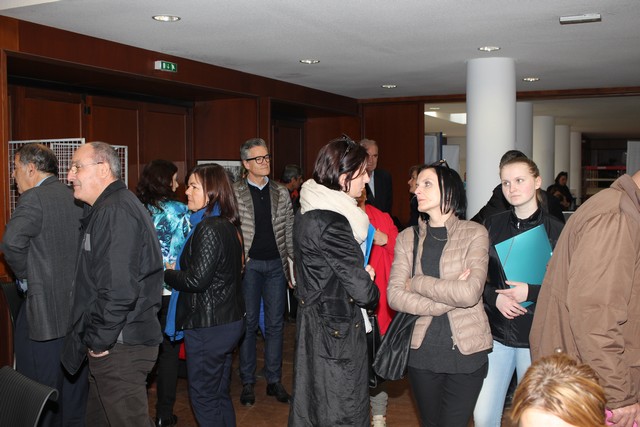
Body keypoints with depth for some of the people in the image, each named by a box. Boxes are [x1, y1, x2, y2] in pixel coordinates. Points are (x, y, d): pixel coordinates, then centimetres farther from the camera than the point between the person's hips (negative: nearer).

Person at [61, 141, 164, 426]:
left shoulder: (116, 212, -18)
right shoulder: (107, 209, 16)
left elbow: (119, 288, -27)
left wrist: (100, 341, -17)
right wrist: (96, 339, 16)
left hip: (120, 349, -10)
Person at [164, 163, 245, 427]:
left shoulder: (208, 229, -20)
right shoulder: (228, 225, 9)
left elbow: (197, 279, -23)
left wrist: (166, 274, -6)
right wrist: (176, 272, 9)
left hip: (208, 326, -9)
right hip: (230, 321, 9)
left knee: (203, 396, 5)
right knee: (220, 393, 20)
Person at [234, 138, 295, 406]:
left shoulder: (281, 193, 7)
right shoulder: (234, 193, -3)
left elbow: (290, 232, 9)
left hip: (276, 264, 3)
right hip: (248, 264, -3)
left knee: (275, 324, 9)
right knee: (248, 323, 6)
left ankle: (274, 381, 20)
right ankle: (248, 382, 17)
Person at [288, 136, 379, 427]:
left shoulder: (309, 213, 7)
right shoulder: (330, 223, -23)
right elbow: (362, 291, -21)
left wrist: (360, 274, 2)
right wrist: (370, 286, 2)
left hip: (315, 324, 10)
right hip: (337, 333, -10)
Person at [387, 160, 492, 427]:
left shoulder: (474, 233, -3)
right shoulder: (408, 237, 5)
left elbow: (470, 293, -17)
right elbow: (395, 296, -7)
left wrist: (418, 283, -9)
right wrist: (449, 297, -14)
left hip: (466, 350, -2)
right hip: (422, 350, 3)